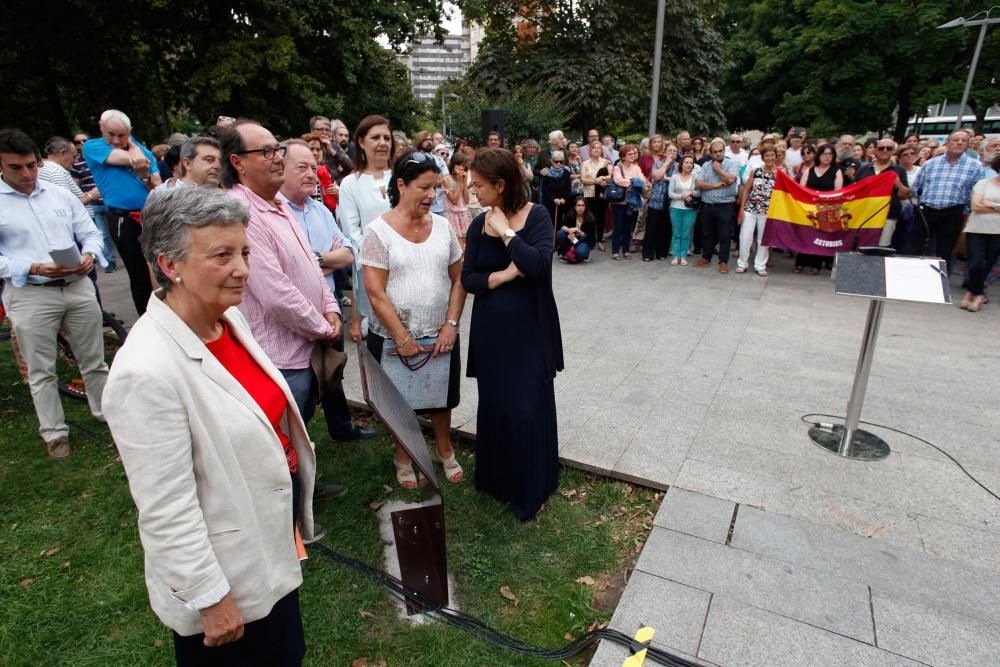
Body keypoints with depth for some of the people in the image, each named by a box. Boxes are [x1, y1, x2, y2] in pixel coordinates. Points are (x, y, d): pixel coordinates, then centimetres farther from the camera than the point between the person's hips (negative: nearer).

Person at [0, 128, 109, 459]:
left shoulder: (62, 195, 9)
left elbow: (90, 233, 10)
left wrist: (89, 255, -11)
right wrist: (33, 268, -19)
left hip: (78, 288, 3)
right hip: (29, 296, -3)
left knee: (94, 360, 13)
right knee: (41, 372, 7)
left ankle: (107, 413, 29)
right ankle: (54, 433, 20)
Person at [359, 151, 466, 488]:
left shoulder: (442, 225, 1)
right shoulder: (379, 230, -10)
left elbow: (458, 279, 3)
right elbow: (375, 292, -14)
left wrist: (451, 324, -7)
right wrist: (402, 337, -14)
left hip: (440, 335, 3)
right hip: (392, 338, -3)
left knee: (442, 397, 18)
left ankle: (445, 449, 43)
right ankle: (403, 455, 40)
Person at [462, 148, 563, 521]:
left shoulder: (536, 216, -8)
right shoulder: (479, 225, 3)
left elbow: (539, 265, -23)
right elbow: (468, 280, -1)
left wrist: (506, 231, -17)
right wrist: (505, 274, -15)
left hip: (529, 328, -4)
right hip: (490, 329, 4)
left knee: (527, 407, 2)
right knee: (494, 404, 14)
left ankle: (529, 488, 23)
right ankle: (497, 478, 35)